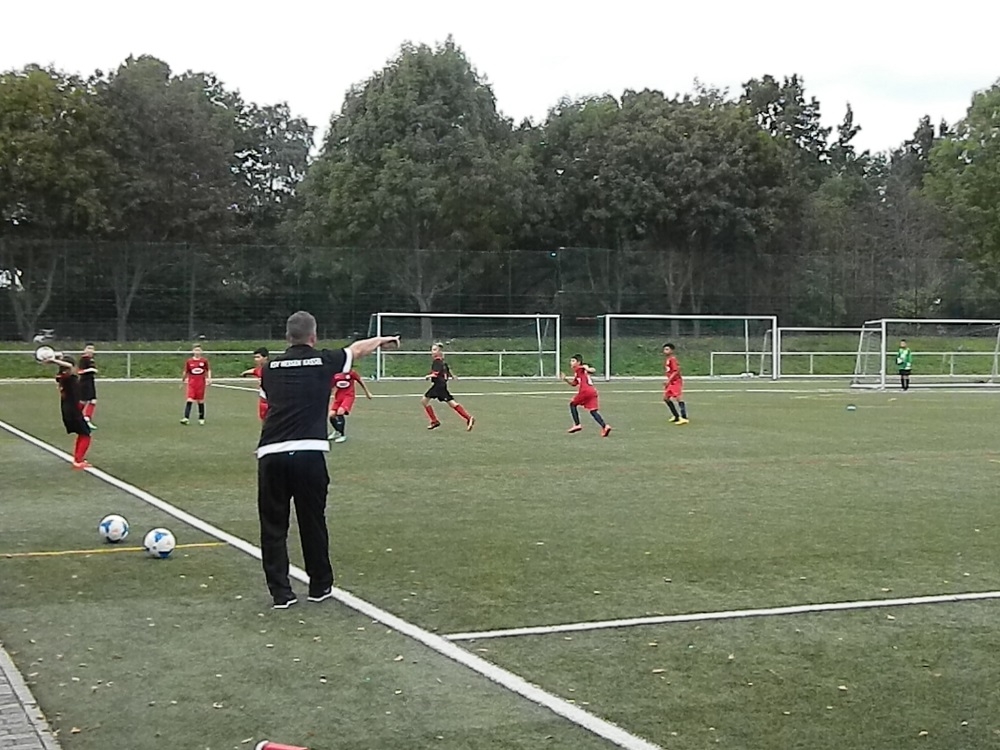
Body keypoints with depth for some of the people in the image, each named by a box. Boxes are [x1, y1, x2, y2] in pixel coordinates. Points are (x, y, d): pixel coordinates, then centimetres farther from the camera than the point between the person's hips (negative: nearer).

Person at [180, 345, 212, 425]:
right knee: (189, 400, -12)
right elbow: (186, 372, 9)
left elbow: (208, 370, 9)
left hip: (201, 383, 1)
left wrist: (209, 378, -3)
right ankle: (186, 418, -17)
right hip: (191, 383, -1)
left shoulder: (204, 361, 1)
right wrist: (183, 379, 15)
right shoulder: (189, 361, 1)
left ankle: (201, 418, 19)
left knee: (201, 401, 8)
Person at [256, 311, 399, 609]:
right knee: (313, 523, 13)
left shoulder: (271, 367, 10)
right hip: (308, 452, -1)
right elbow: (357, 349, 26)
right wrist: (382, 340, 46)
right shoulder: (323, 361, 6)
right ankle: (320, 586, 26)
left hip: (270, 453, 1)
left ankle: (280, 592, 9)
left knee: (273, 526, 10)